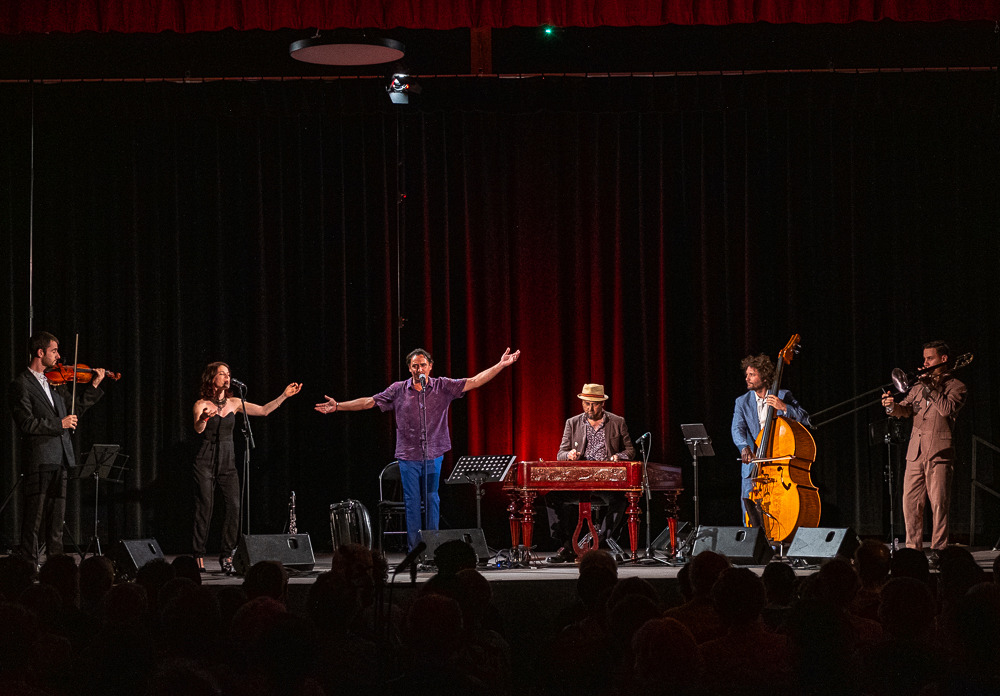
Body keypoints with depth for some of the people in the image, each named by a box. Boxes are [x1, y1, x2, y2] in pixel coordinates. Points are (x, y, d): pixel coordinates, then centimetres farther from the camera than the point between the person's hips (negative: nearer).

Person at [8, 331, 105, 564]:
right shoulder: (21, 384, -7)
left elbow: (75, 411, 20)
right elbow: (26, 423, -15)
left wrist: (94, 386, 14)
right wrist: (59, 424, -15)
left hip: (60, 458, 7)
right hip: (38, 460, -7)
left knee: (56, 519, 10)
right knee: (34, 516, -5)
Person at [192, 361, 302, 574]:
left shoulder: (234, 403, 10)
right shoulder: (202, 404, -4)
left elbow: (263, 410, 11)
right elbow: (198, 428, -21)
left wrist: (284, 395, 4)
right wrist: (203, 419, -43)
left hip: (228, 461, 4)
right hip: (206, 460, -4)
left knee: (234, 506, -7)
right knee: (204, 508, -7)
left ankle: (227, 555, 1)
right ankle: (199, 556, 0)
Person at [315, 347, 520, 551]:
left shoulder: (443, 387, 2)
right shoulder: (398, 390, 3)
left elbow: (474, 382, -1)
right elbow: (369, 402, 5)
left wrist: (501, 365, -9)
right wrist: (337, 406, 0)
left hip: (434, 455, 0)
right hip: (408, 456, 0)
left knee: (432, 499, 4)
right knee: (412, 501, 2)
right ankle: (414, 548, 7)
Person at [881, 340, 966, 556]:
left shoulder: (955, 386, 3)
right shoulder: (919, 386, 19)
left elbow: (947, 409, -14)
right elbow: (906, 409, 9)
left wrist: (931, 388, -12)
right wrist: (892, 407, -12)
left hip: (939, 452, -5)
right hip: (915, 452, 5)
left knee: (939, 503, -7)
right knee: (910, 502, 3)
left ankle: (938, 548, -2)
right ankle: (913, 546, 11)